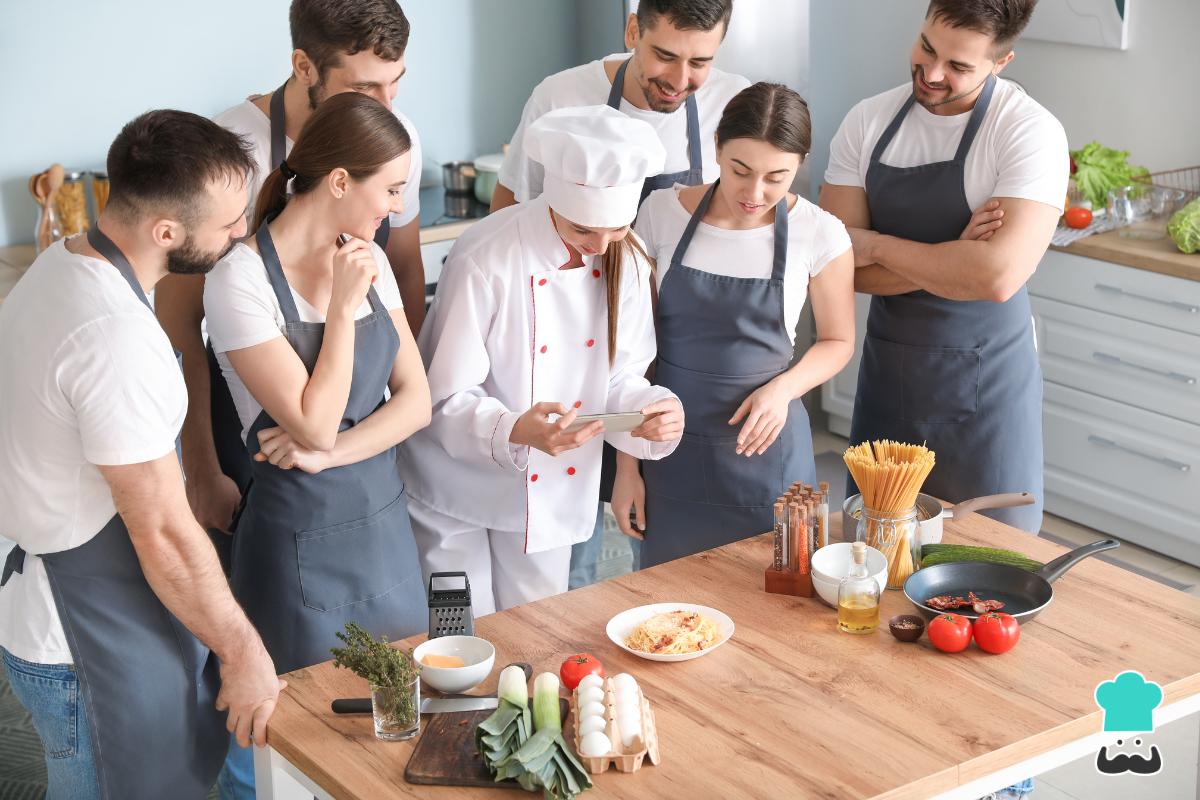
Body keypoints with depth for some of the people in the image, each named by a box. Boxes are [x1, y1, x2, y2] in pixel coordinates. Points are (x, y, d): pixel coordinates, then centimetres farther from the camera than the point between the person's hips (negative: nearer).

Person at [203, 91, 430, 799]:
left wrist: (332, 452, -13)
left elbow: (416, 400, 1)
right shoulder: (242, 281, -16)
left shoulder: (368, 261, 5)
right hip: (305, 542, -6)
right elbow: (315, 424, -20)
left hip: (386, 522, 6)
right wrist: (343, 305, -16)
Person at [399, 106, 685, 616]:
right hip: (461, 491, -5)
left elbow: (619, 377, -1)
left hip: (554, 492, 5)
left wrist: (658, 412, -22)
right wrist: (515, 430, -39)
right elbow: (448, 399, -20)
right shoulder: (484, 261, -25)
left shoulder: (626, 261, -7)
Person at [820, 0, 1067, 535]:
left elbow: (999, 276, -28)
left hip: (984, 376, -4)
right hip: (888, 365, 4)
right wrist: (955, 259, -21)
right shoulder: (867, 122, -3)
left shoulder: (1031, 131, -16)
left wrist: (877, 245, -17)